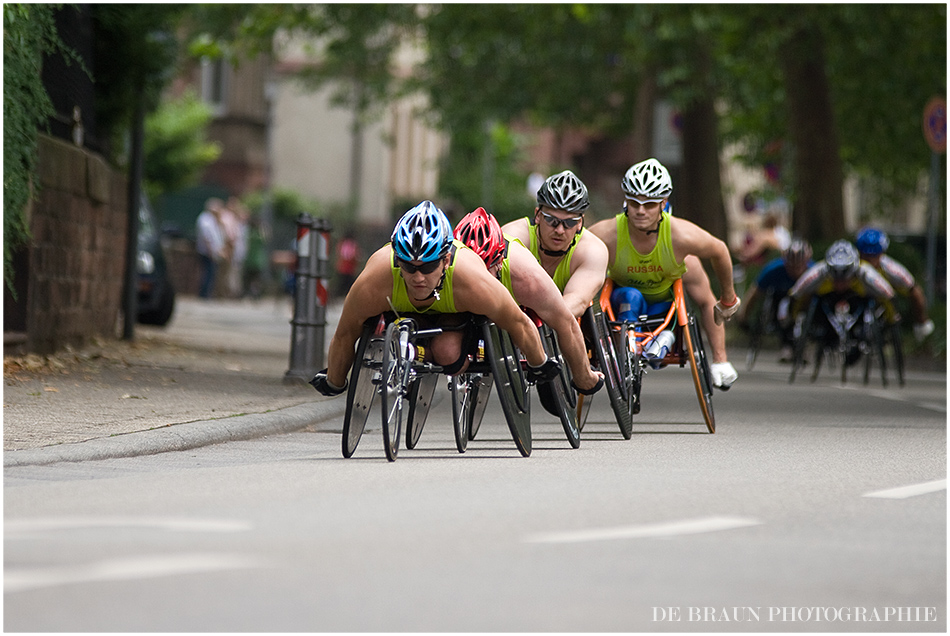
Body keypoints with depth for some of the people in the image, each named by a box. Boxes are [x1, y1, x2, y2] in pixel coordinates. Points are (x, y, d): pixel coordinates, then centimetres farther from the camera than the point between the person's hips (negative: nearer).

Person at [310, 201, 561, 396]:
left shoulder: (475, 285, -44)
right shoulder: (371, 287, -41)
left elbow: (519, 323, -24)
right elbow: (344, 336, -21)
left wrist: (540, 366, -7)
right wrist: (334, 384, -5)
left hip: (454, 310, -2)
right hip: (398, 309, 2)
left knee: (447, 354, -27)